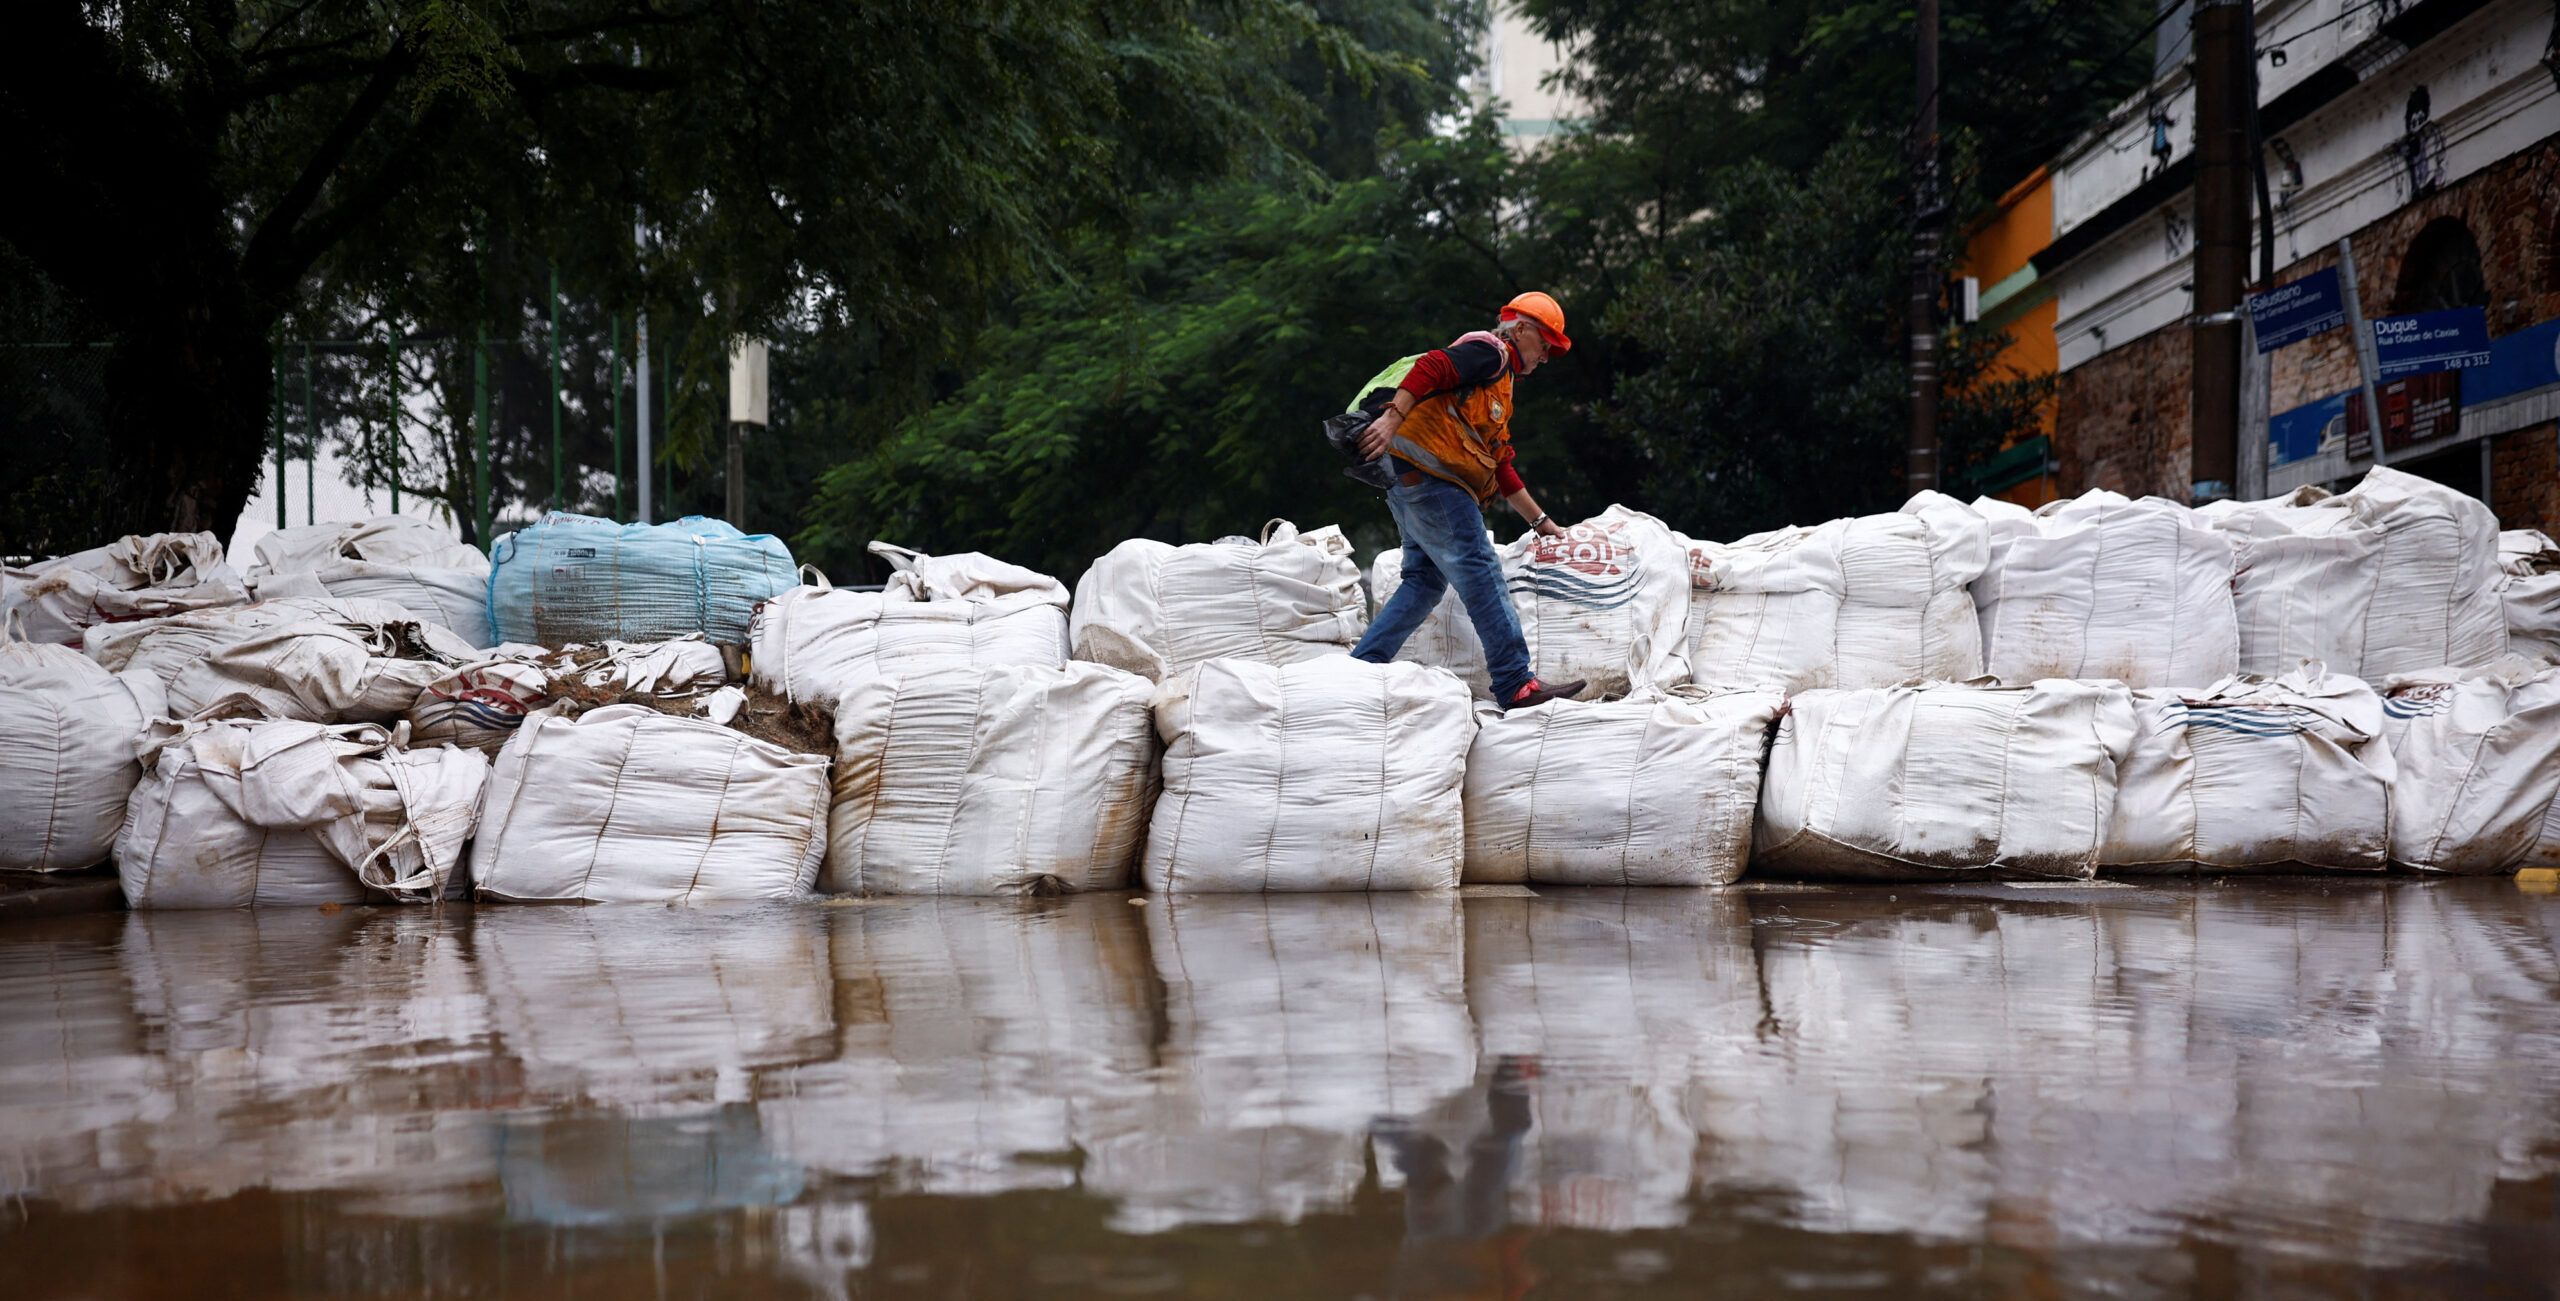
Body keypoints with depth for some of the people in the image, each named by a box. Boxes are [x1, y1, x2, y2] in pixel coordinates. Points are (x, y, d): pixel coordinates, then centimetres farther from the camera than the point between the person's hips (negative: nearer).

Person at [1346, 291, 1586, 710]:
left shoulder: (1498, 385, 31)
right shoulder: (1490, 352, 0)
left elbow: (1501, 470, 33)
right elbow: (1430, 369, -18)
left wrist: (1542, 522, 34)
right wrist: (1393, 417, -31)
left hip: (1409, 484, 11)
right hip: (1425, 467, -11)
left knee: (1424, 581, 10)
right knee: (1480, 573, -11)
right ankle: (1516, 685, -13)